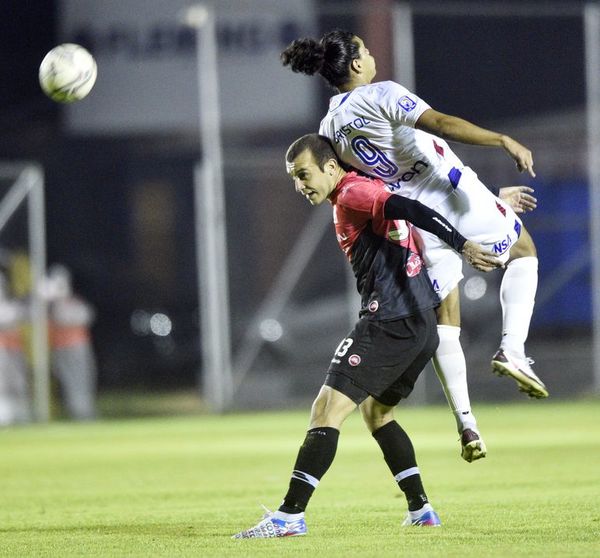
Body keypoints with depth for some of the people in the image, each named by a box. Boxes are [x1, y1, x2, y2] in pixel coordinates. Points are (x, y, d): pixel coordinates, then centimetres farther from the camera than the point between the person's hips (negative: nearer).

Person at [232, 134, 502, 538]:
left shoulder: (353, 194, -9)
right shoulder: (371, 191, 20)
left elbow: (411, 210, -21)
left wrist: (463, 246, -30)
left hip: (389, 322, -10)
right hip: (422, 325, 10)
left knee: (328, 409, -12)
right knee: (376, 411, 25)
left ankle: (291, 515, -18)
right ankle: (421, 509, 23)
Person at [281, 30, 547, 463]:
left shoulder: (330, 129, 11)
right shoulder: (381, 95, -11)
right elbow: (441, 124, -24)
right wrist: (504, 141, -22)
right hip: (448, 191, -5)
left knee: (445, 321, 14)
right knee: (524, 251, 19)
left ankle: (465, 422, 2)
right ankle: (512, 350, -1)